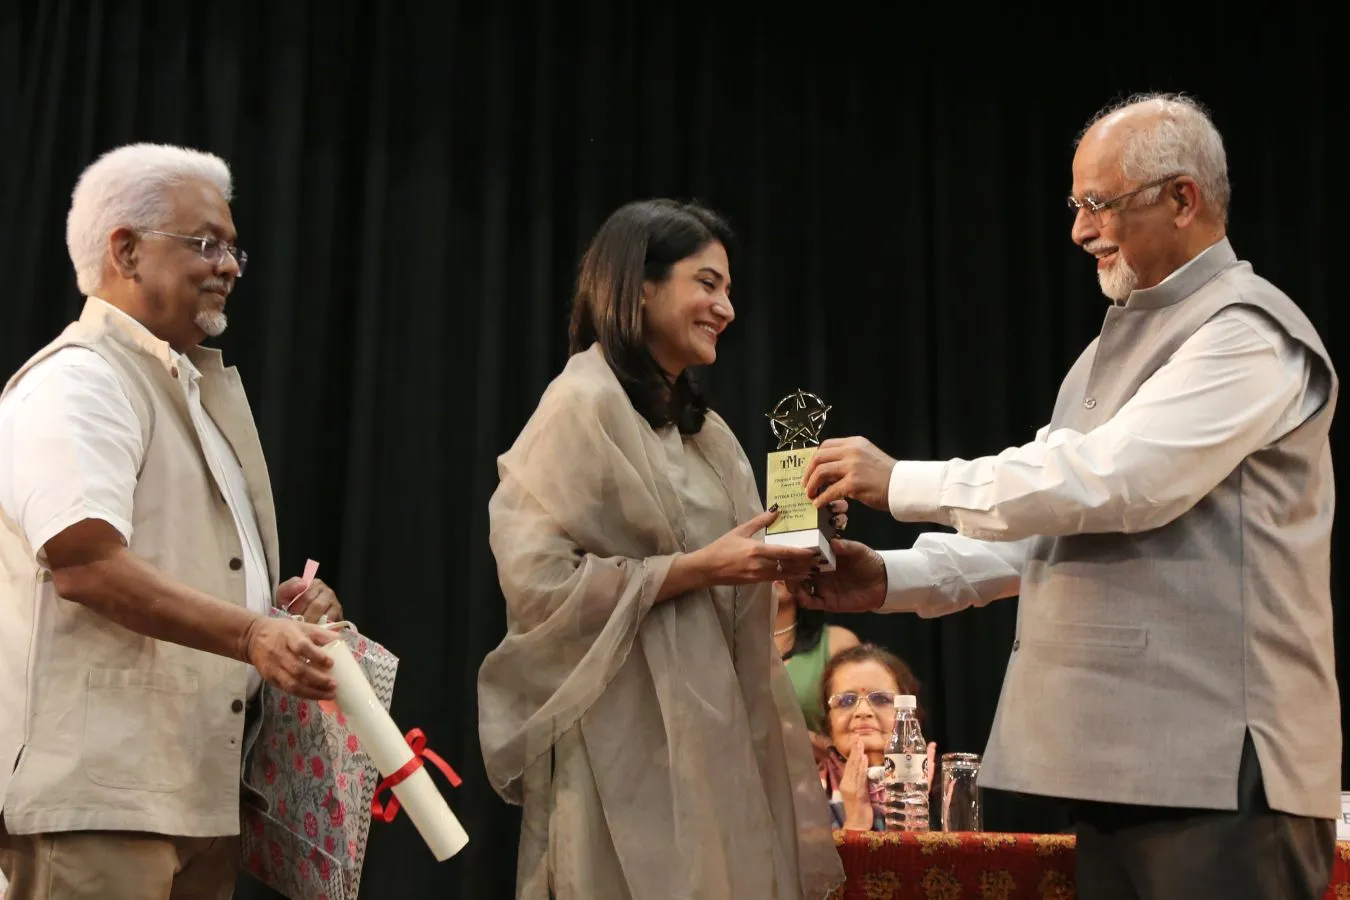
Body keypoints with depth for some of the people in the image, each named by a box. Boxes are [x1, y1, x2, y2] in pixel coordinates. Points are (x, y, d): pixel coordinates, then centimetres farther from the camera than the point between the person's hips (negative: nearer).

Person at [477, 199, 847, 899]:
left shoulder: (699, 425, 16)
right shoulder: (583, 403, -9)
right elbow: (535, 579, -17)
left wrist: (782, 555, 0)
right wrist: (698, 568, -17)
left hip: (707, 728, 8)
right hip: (630, 737, -8)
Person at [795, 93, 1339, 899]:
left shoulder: (1246, 332, -9)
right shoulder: (1122, 340, 20)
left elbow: (1108, 481, -21)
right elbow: (1050, 525, 19)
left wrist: (903, 483, -15)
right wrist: (894, 579, 7)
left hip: (1220, 769, -8)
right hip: (1120, 761, 8)